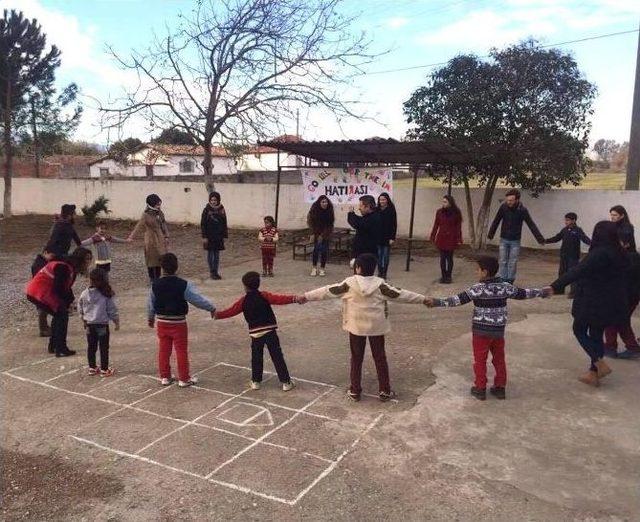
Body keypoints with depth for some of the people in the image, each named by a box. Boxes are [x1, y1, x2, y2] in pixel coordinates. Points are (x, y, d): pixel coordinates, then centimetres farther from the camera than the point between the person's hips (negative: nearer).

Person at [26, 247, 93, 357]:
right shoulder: (63, 267, -23)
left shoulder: (72, 268, 9)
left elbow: (66, 287, 13)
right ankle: (61, 349, -9)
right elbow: (59, 288, -23)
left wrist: (71, 300, -1)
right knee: (62, 313, -11)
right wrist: (69, 302, -12)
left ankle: (53, 346, 26)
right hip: (39, 291, -11)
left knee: (59, 314, 17)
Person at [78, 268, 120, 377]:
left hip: (89, 324, 4)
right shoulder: (106, 295, -16)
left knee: (91, 347, 16)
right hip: (102, 325, -4)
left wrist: (84, 319, 23)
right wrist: (117, 322, 4)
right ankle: (104, 369, 12)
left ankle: (92, 368, 26)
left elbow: (80, 309, 7)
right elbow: (112, 310, -9)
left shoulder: (84, 294, -4)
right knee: (104, 348, 6)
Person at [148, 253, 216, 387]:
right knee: (181, 351, 8)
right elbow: (198, 299, -14)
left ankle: (165, 377, 25)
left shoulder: (155, 285, -7)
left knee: (163, 350, 15)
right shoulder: (184, 285, -19)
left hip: (162, 322, 3)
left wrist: (150, 319, 23)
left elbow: (150, 304, 6)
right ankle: (184, 378, 16)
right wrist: (211, 308, 2)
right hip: (179, 323, -3)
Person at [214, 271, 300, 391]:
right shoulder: (264, 296, -3)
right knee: (277, 356, 2)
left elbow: (231, 311, 9)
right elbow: (279, 299, -16)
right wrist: (295, 298, -25)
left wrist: (217, 315, 25)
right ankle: (286, 382, 5)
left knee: (256, 357, 18)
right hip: (270, 331, -1)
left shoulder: (243, 301, 1)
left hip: (255, 333, 1)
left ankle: (256, 381, 23)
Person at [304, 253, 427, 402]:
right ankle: (384, 391, 18)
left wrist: (306, 296, 1)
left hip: (356, 326, 0)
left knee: (356, 358, 12)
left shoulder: (349, 283, -12)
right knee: (380, 357, 12)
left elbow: (328, 291, -8)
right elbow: (399, 294, -6)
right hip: (376, 327, 1)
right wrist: (423, 299, 2)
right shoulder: (380, 284, -9)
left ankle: (355, 391, 18)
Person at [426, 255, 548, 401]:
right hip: (499, 330, 5)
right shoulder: (505, 286, 0)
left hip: (481, 330, -5)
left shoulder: (478, 288, -15)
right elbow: (522, 293, 12)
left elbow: (459, 299, -21)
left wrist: (438, 302, -22)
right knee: (499, 359, 16)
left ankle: (480, 389, 14)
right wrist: (542, 292, 27)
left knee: (480, 360, 7)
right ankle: (500, 388, 25)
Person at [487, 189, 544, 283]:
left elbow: (531, 225, -13)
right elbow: (496, 221, 0)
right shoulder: (503, 207, -11)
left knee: (513, 263, 4)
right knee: (503, 261, 5)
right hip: (504, 240, 1)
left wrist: (540, 239, -18)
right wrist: (491, 234, 4)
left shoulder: (522, 210, -14)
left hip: (515, 241, -1)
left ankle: (510, 281, 15)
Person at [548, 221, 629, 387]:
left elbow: (577, 272, -30)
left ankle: (600, 364, 2)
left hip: (592, 302, -8)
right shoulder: (618, 254, 4)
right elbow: (620, 279, 17)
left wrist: (555, 286, -35)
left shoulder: (599, 254, -22)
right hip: (610, 303, 8)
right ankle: (593, 373, 22)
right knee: (597, 335, 16)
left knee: (579, 330, 12)